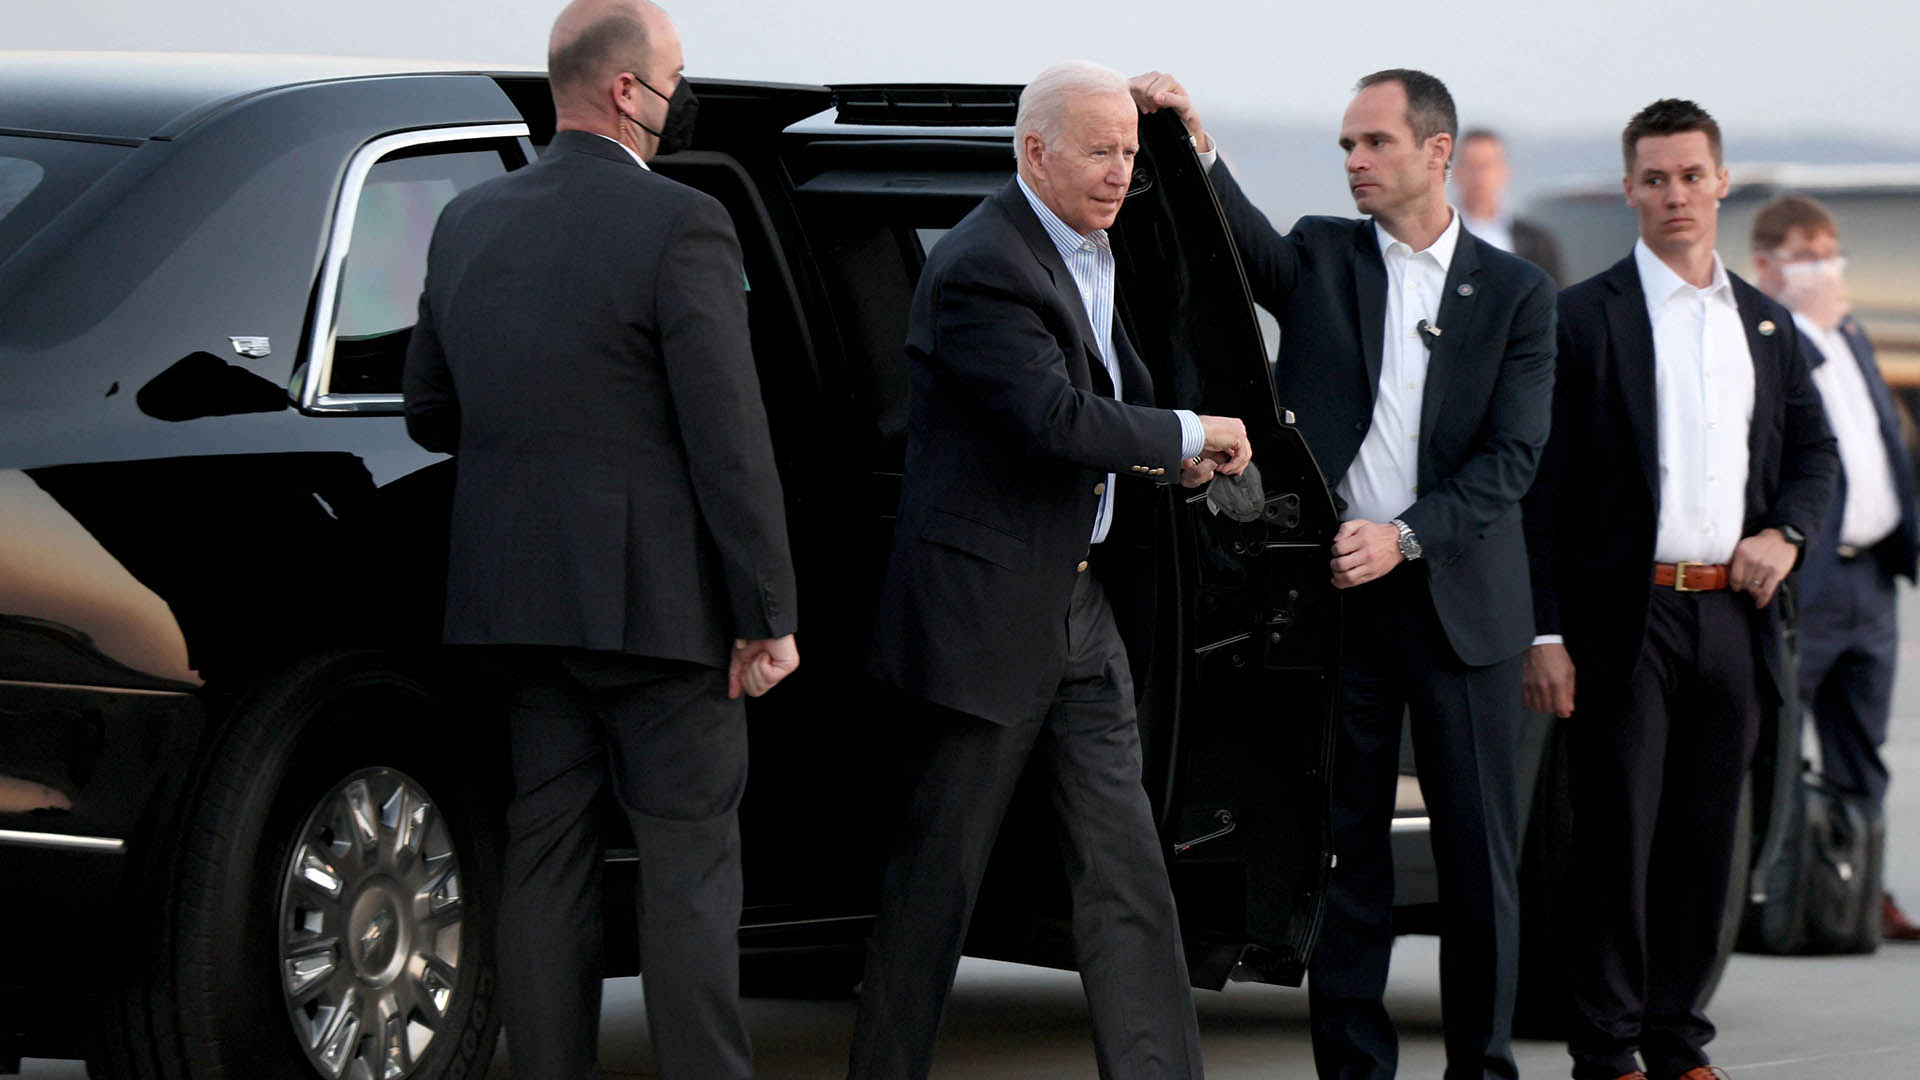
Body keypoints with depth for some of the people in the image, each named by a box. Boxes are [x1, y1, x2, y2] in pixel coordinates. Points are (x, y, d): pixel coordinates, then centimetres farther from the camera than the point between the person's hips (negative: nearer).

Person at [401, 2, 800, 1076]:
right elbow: (731, 440, -15)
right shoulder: (679, 227, -13)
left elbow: (430, 414, 16)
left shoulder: (468, 224, 7)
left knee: (545, 858, 10)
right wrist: (769, 614, -10)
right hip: (656, 601, -6)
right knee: (689, 864, 0)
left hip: (513, 592, 6)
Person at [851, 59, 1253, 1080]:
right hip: (989, 610, -9)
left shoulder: (1092, 255, 13)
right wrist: (1188, 434, -14)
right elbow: (1057, 419, -26)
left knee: (1125, 869, 4)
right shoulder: (981, 268, -17)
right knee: (939, 872, 1)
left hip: (1081, 609, 9)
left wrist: (1165, 451, 6)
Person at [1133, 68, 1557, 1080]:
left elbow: (1511, 457, -3)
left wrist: (1403, 536, -15)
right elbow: (1244, 242, -16)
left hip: (1458, 603, 0)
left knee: (1479, 853, 4)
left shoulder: (1514, 292, 5)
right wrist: (1195, 148, -34)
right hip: (1335, 595, 0)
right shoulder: (1320, 258, 7)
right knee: (1345, 849, 4)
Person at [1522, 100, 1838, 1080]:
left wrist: (1786, 532, 2)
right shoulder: (1585, 318, -3)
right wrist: (1543, 634, -12)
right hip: (1628, 620, -5)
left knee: (1704, 842, 9)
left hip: (1732, 619, 5)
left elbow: (1813, 449, 23)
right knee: (1616, 842, -2)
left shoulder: (1765, 323, 14)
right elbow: (1543, 486, -5)